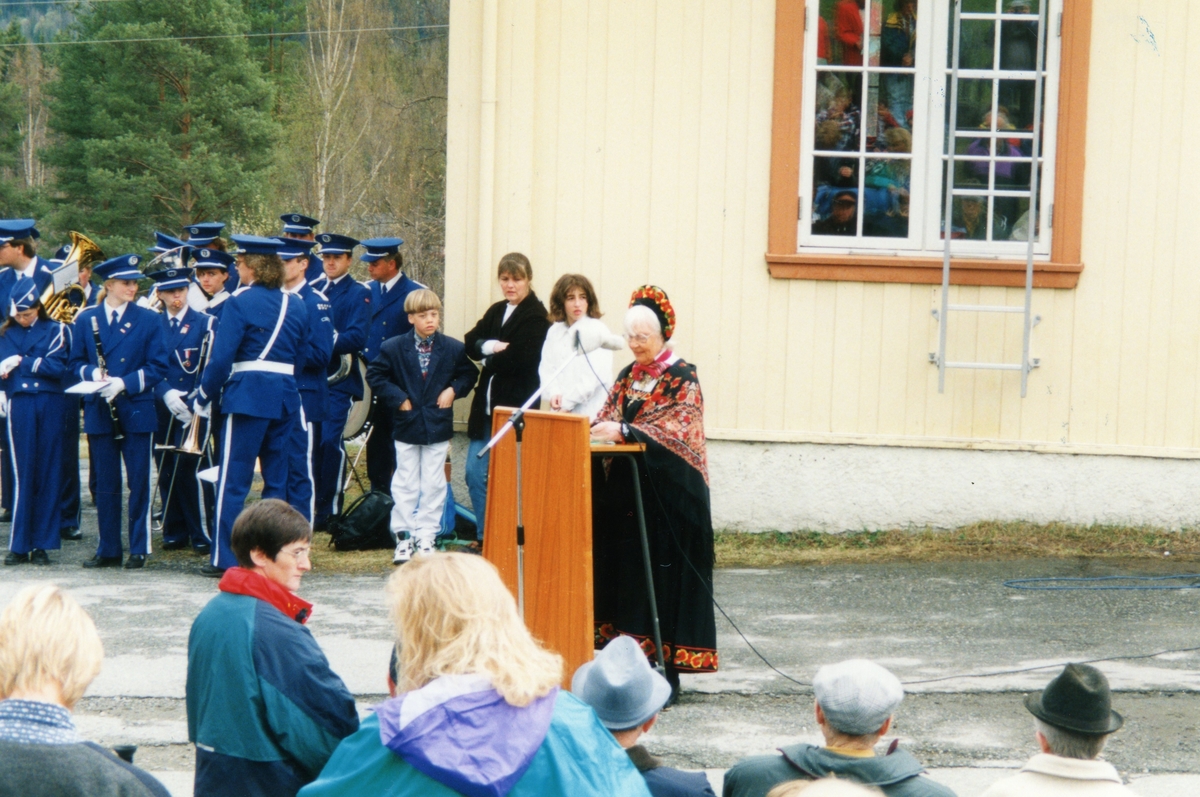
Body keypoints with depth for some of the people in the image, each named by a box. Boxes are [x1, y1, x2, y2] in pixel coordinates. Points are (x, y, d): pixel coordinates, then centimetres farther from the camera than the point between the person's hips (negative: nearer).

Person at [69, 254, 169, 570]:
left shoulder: (148, 320, 2)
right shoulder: (87, 319, 7)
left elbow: (158, 367, -2)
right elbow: (76, 362, 11)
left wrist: (124, 383, -16)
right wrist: (92, 372, -12)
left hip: (137, 410, -2)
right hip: (100, 412, 2)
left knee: (139, 482, 0)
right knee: (105, 484, 6)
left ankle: (139, 548, 7)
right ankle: (109, 549, 13)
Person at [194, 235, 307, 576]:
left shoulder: (240, 302, -8)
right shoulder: (295, 304, 10)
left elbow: (222, 357, -12)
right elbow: (304, 355, 12)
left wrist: (204, 398, -4)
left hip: (248, 394, -5)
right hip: (286, 395, 6)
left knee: (233, 480, 0)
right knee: (277, 479, 11)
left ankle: (225, 558, 0)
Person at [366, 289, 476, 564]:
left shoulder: (453, 349, -1)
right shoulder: (394, 348, -3)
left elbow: (469, 374, 11)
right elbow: (375, 375, 1)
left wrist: (454, 390, -7)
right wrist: (397, 398, -9)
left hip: (438, 426, 1)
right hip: (407, 425, -1)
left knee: (433, 486, 4)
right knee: (406, 484, 3)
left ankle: (426, 538, 11)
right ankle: (403, 537, 8)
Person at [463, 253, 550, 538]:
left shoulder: (536, 316, -7)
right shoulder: (496, 311, 15)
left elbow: (520, 360, -18)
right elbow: (470, 343, 5)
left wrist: (488, 356, -3)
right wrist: (492, 346, -15)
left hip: (516, 407, -7)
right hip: (487, 405, 7)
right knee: (475, 472, 7)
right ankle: (484, 536, 17)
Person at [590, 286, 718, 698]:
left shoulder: (683, 378, -6)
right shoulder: (629, 375, 14)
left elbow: (676, 430, -18)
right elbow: (608, 416, 14)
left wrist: (623, 431, -28)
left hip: (668, 493, -6)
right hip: (627, 488, 7)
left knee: (663, 575, -6)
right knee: (625, 569, 5)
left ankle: (666, 673, -2)